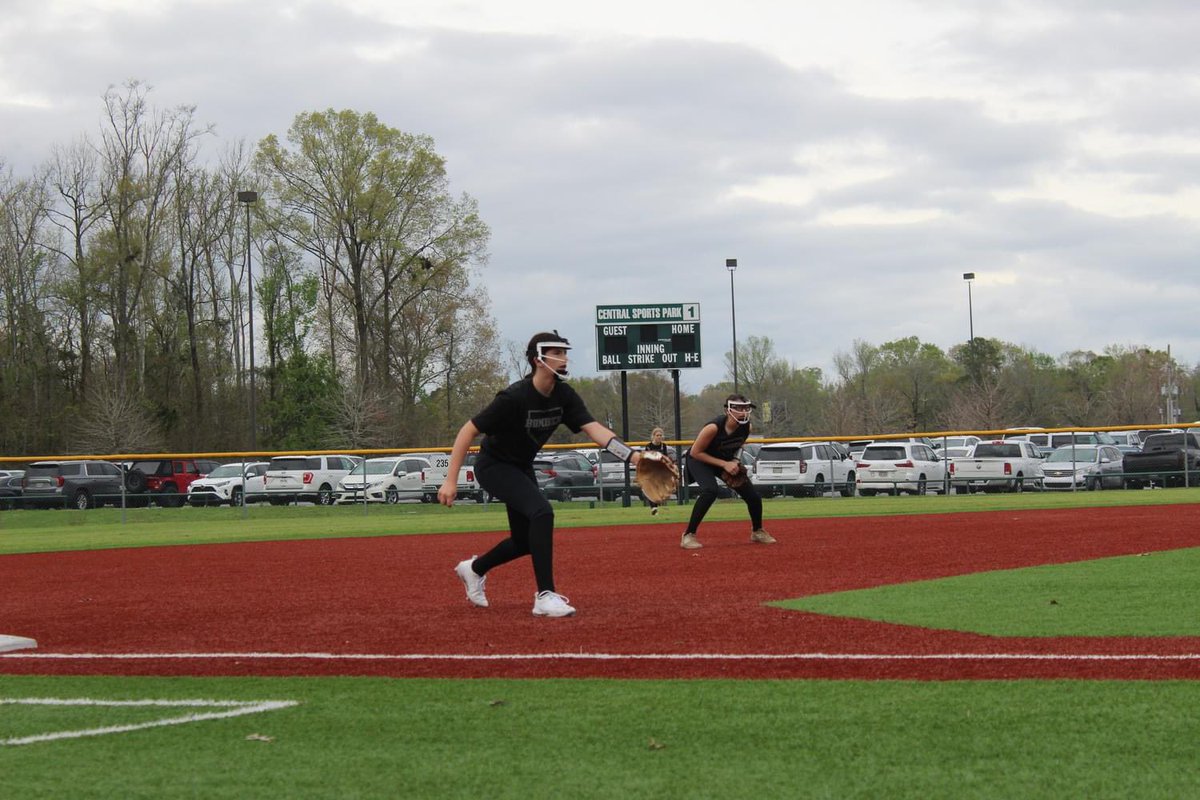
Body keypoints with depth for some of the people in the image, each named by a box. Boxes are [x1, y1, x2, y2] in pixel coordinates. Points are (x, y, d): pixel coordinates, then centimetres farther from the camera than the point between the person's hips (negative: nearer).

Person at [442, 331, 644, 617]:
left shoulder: (563, 395, -9)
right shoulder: (515, 397, -29)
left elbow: (594, 429, -18)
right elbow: (468, 431, -24)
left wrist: (633, 456, -33)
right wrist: (450, 481, -27)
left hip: (521, 469, 8)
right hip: (493, 466, -8)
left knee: (525, 542, 13)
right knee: (541, 511, -28)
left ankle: (474, 569, 41)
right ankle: (545, 596, -27)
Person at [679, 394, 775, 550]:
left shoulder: (746, 427, -16)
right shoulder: (713, 427, -34)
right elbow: (695, 452, -25)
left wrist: (733, 462, -12)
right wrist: (724, 464, -27)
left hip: (726, 461, 6)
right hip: (699, 460, -6)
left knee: (752, 495, 1)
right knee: (710, 491, -34)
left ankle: (757, 532, 29)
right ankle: (688, 536, -25)